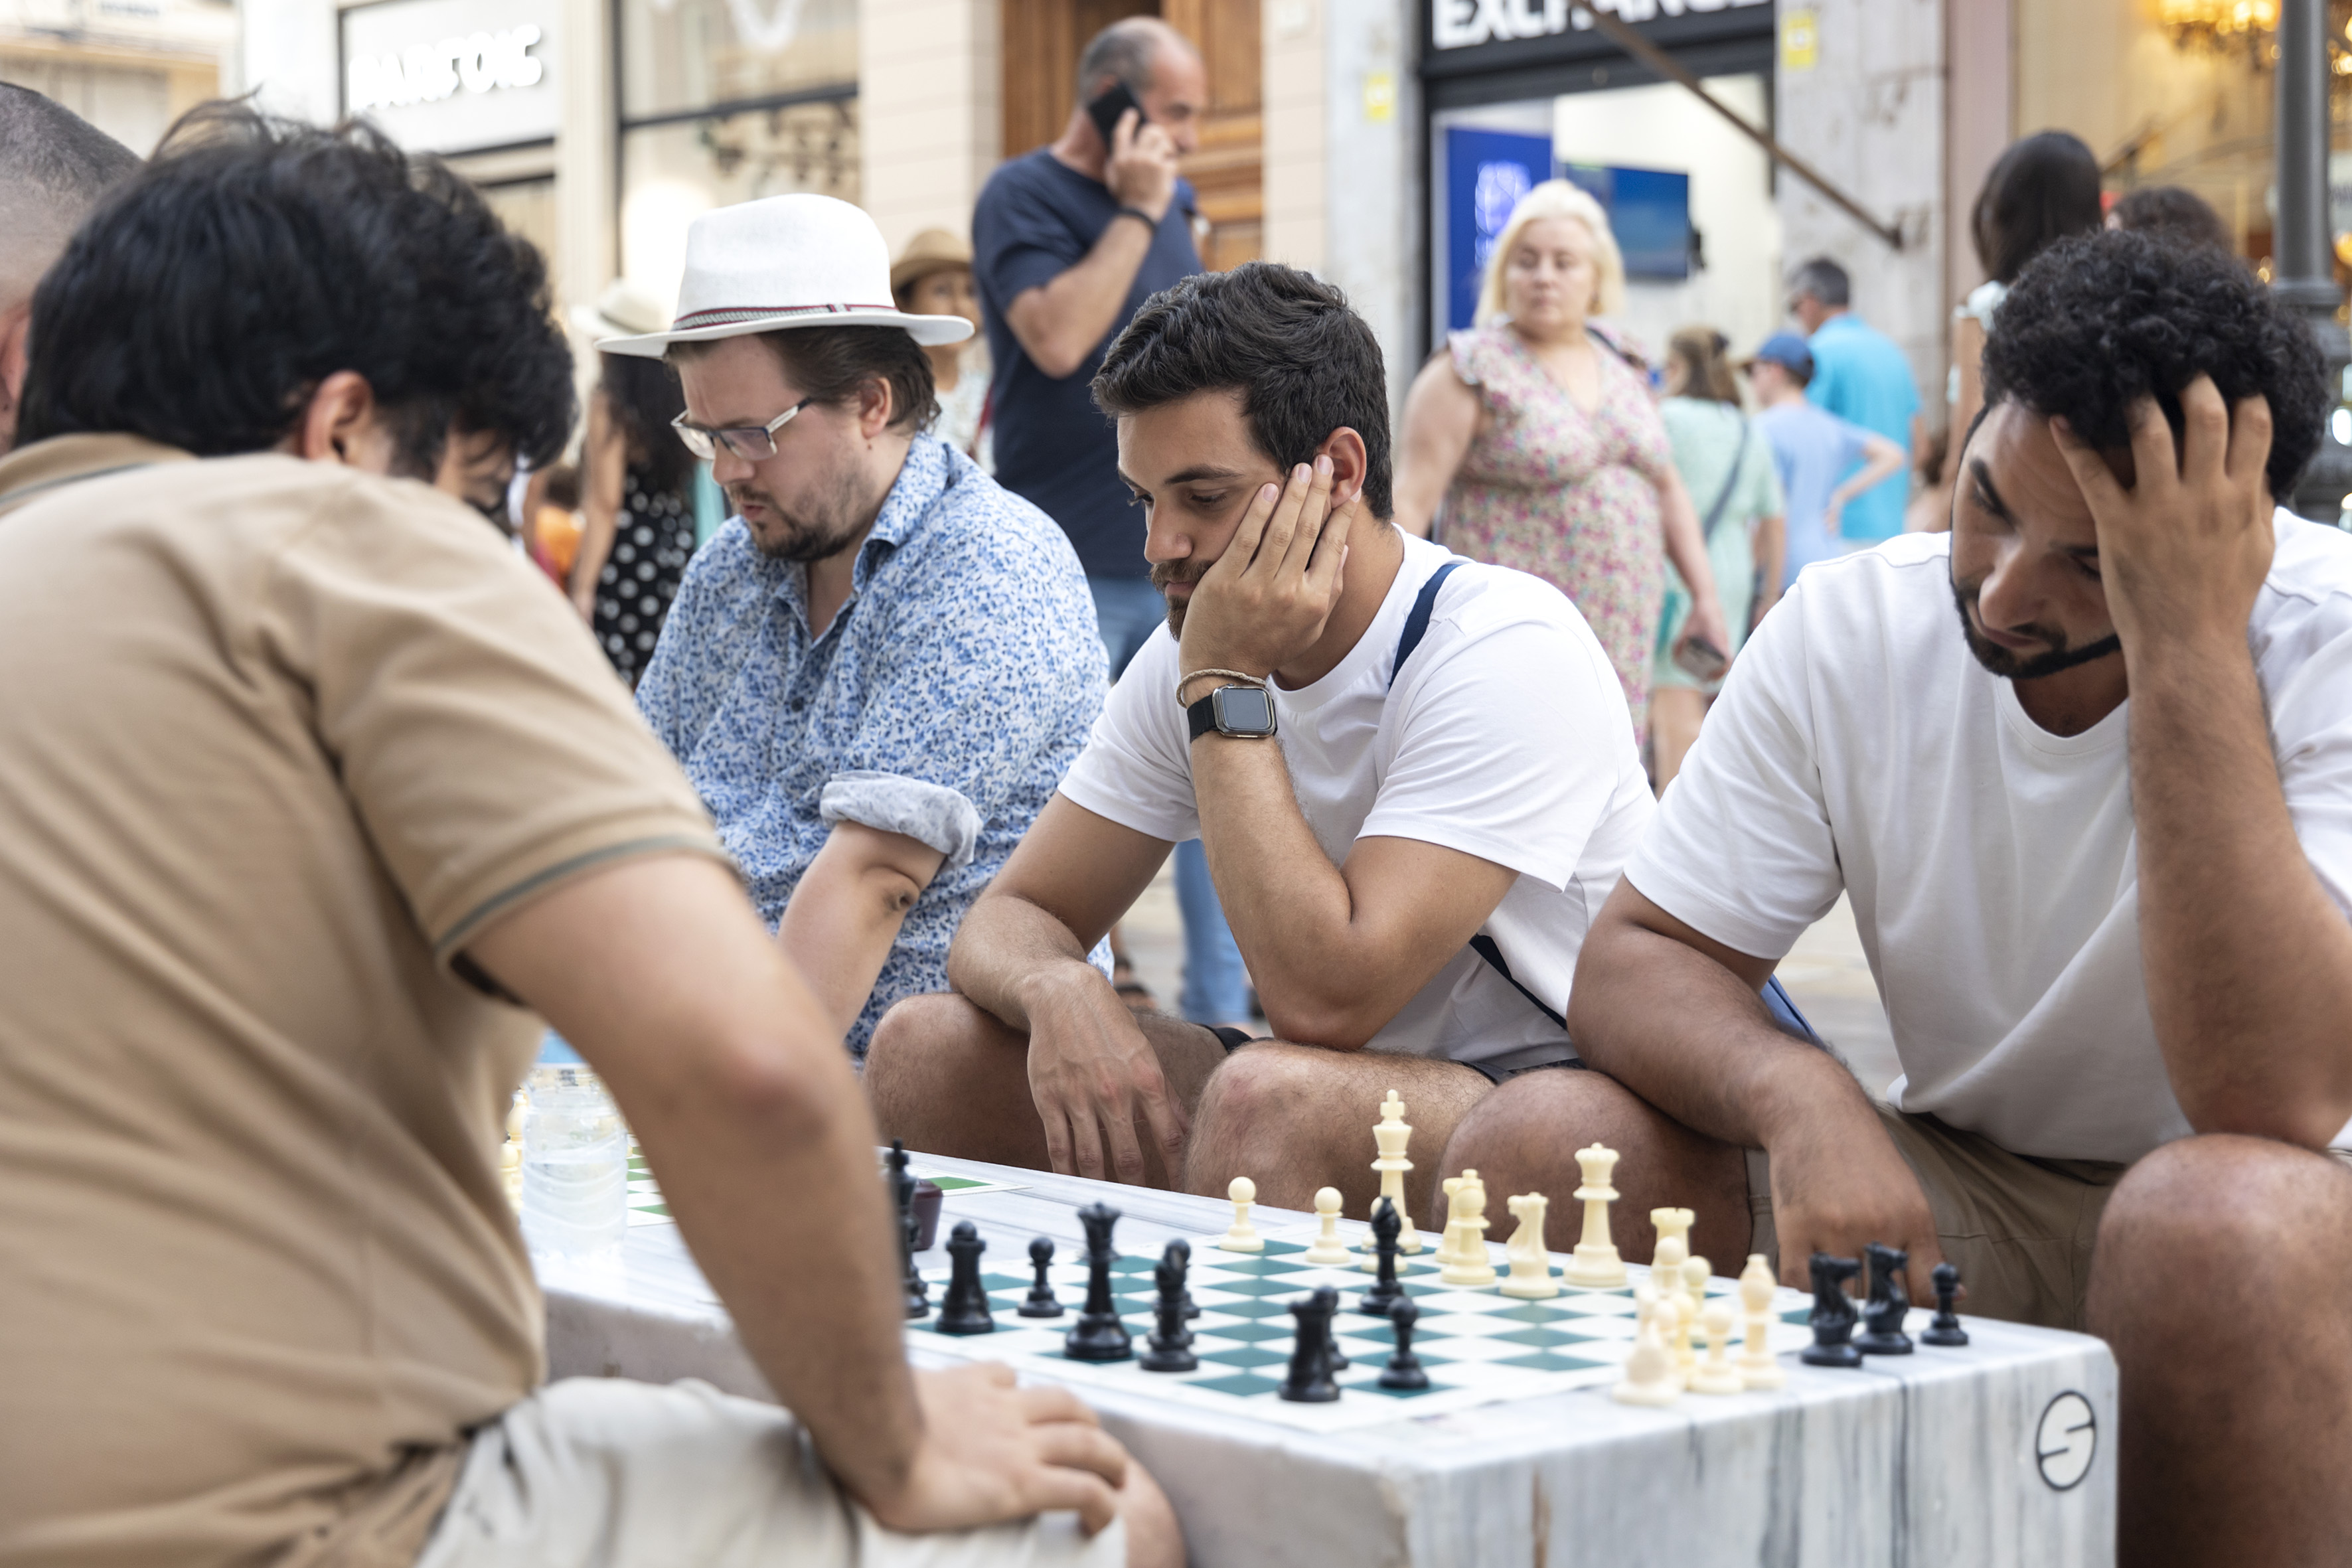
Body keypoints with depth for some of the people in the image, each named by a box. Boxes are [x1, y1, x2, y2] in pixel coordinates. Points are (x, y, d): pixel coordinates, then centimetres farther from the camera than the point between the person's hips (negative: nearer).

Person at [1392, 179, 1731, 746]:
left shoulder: (1622, 369, 15)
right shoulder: (1472, 370, -4)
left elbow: (1667, 489, 23)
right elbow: (1412, 499, -10)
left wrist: (1705, 597, 17)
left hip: (1623, 644, 6)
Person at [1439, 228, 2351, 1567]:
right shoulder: (1854, 627, -7)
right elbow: (1637, 961, -7)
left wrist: (2191, 649, -35)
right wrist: (1799, 1093, -29)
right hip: (1950, 1188, 4)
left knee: (2226, 1218, -39)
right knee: (1536, 1146, -18)